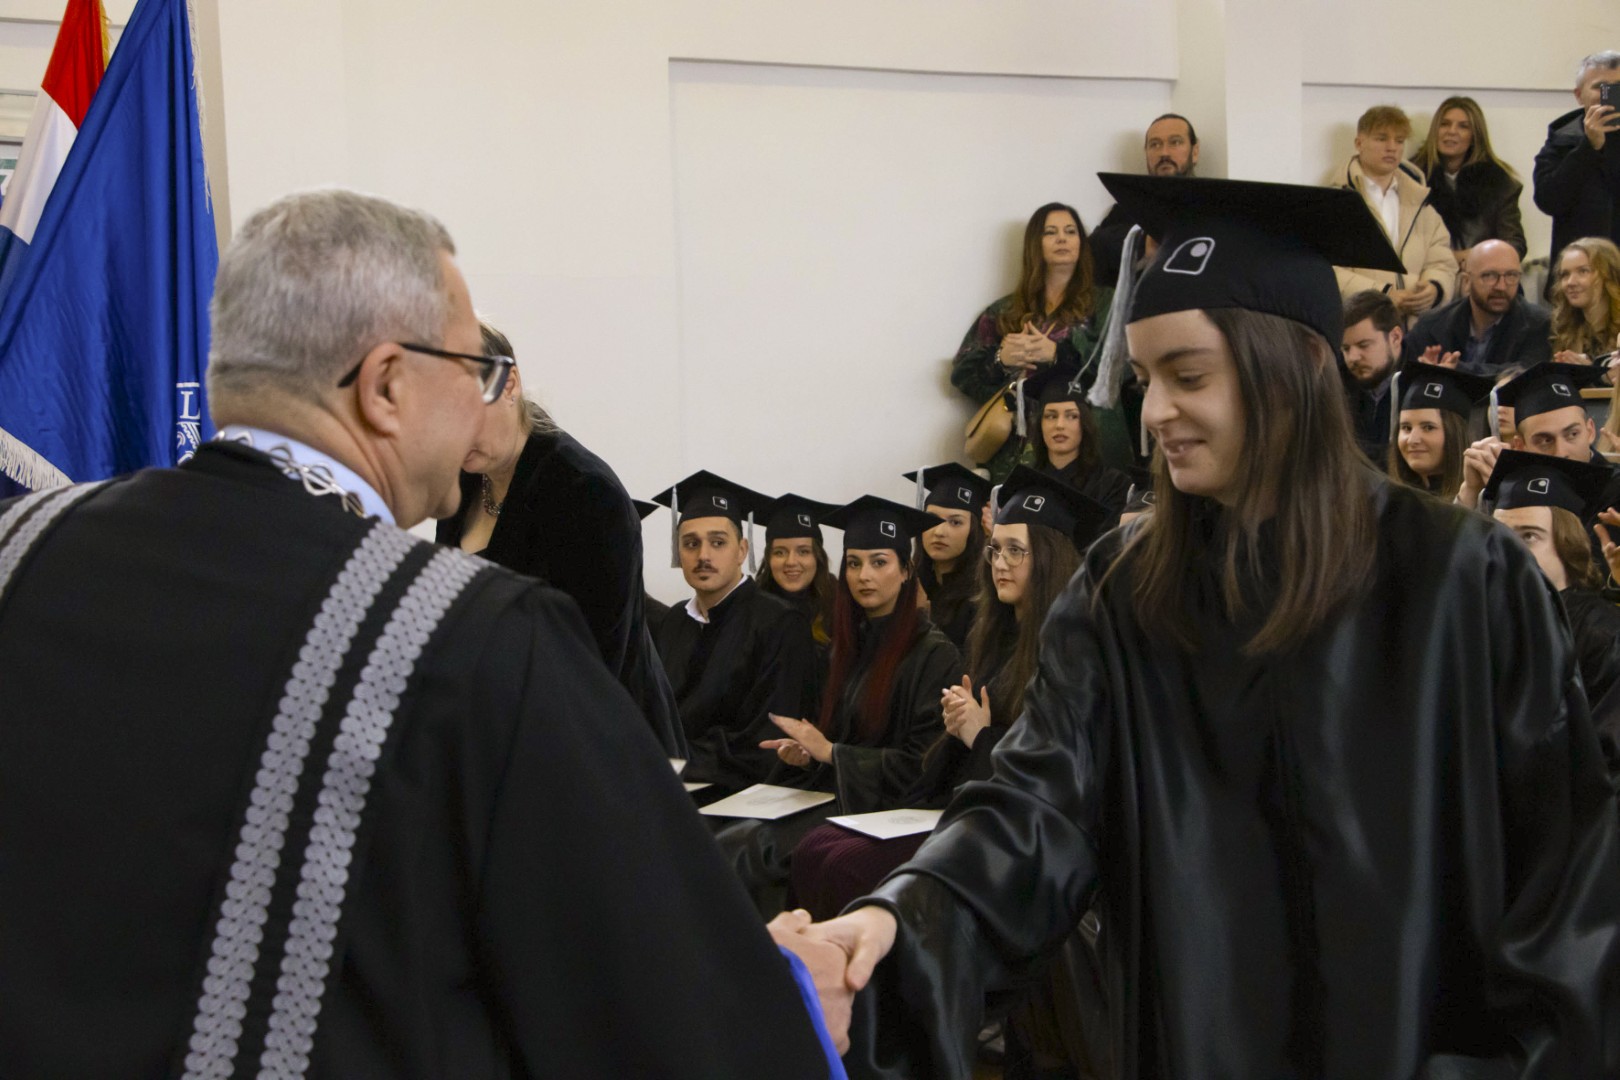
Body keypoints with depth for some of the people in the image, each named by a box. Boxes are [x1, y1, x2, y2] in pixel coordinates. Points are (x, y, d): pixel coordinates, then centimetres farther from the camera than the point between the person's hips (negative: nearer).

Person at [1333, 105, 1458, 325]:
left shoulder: (1419, 200, 21)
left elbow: (1442, 263, 17)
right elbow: (1326, 268, -9)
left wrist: (1434, 288, -6)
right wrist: (1383, 295, -17)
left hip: (1415, 322, 5)